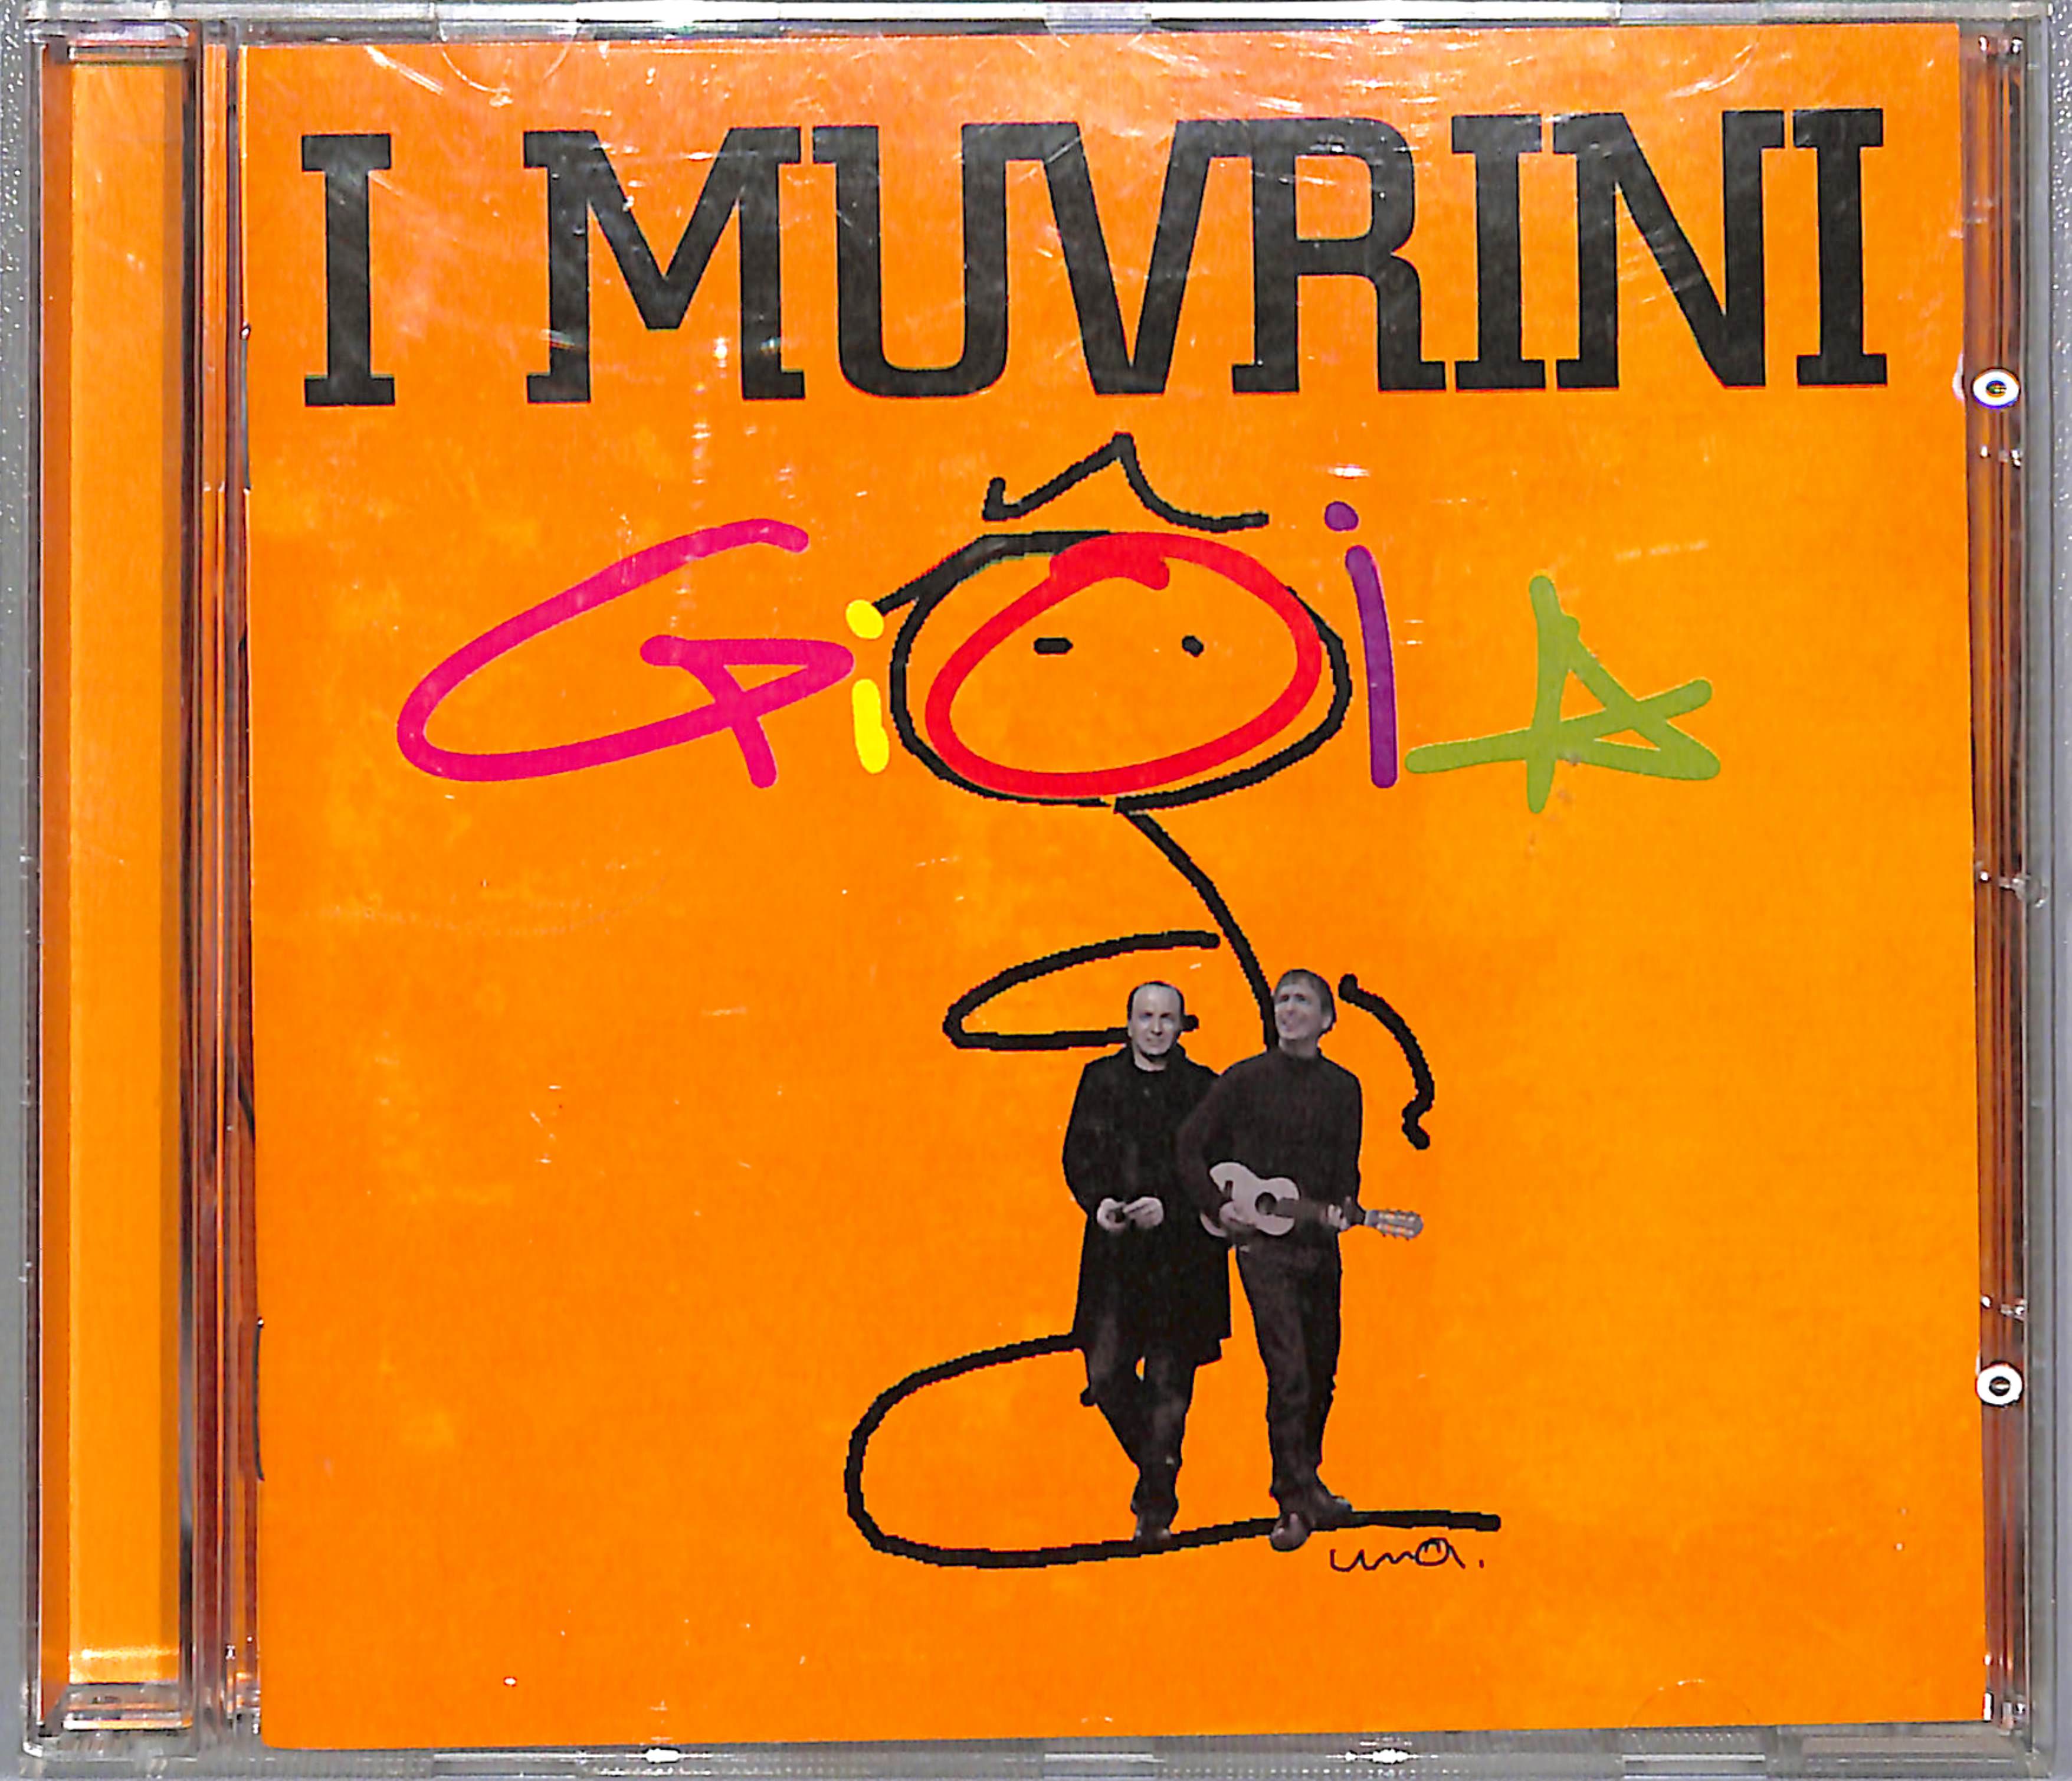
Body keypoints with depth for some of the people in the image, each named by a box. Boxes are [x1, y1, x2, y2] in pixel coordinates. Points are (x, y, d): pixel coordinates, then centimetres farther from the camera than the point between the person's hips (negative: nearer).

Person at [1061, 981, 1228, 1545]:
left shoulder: (1204, 1087, 2)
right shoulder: (1101, 1078, 9)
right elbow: (1077, 1154, 8)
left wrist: (1169, 1208, -15)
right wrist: (1098, 1202, -10)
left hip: (1182, 1252, -2)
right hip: (1115, 1250, 2)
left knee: (1169, 1381, 1)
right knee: (1105, 1371, -2)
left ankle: (1157, 1508, 9)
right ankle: (1155, 1460, 25)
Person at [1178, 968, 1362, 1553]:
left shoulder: (1343, 1088, 8)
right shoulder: (1246, 1079, -2)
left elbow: (1347, 1168, 11)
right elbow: (1191, 1146, 3)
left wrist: (1344, 1210, -9)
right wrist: (1219, 1207, -7)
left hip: (1320, 1243, 4)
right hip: (1262, 1244, -4)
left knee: (1321, 1373, 11)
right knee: (1289, 1373, -13)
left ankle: (1306, 1480, 28)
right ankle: (1297, 1502, -10)